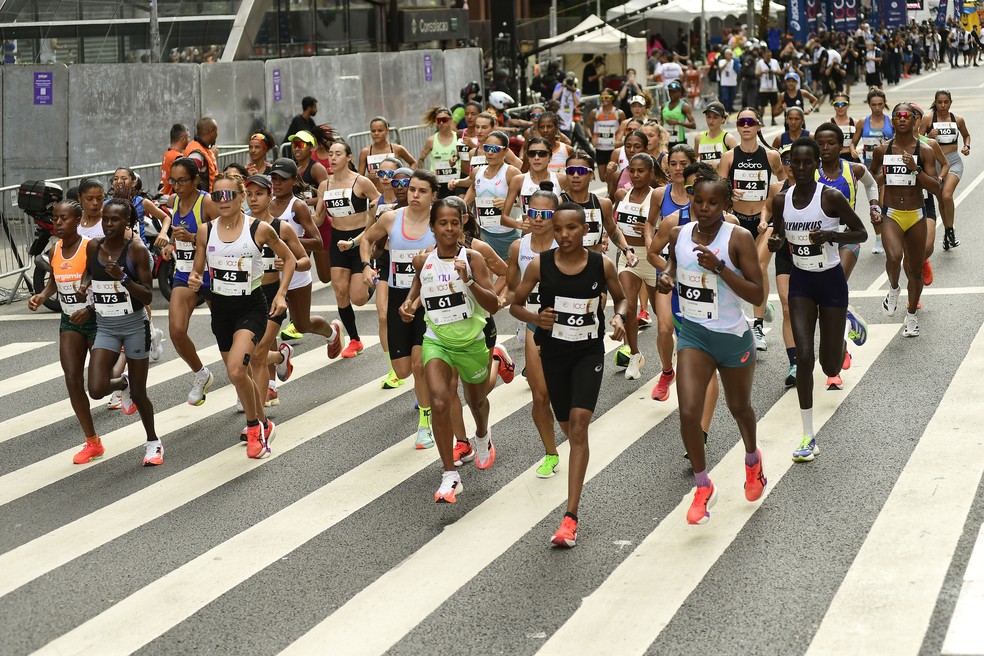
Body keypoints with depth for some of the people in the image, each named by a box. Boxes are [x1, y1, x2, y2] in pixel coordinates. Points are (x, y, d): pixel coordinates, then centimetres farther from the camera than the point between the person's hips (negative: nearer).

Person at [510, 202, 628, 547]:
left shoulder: (602, 265, -8)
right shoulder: (540, 265, -8)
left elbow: (621, 298, 9)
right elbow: (515, 305, 2)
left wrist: (619, 317, -13)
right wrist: (535, 318, -19)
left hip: (589, 353, -2)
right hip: (554, 353, 2)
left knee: (579, 425, -16)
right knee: (569, 428, 13)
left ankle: (571, 517, -18)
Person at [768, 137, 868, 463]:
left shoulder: (831, 197, -15)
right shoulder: (781, 201, -3)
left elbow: (861, 233, -9)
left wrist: (831, 235, -26)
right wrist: (775, 241, -12)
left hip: (831, 280, -2)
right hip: (801, 281, 2)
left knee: (830, 367, 5)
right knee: (804, 356, -11)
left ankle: (844, 332, 45)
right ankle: (808, 437, -3)